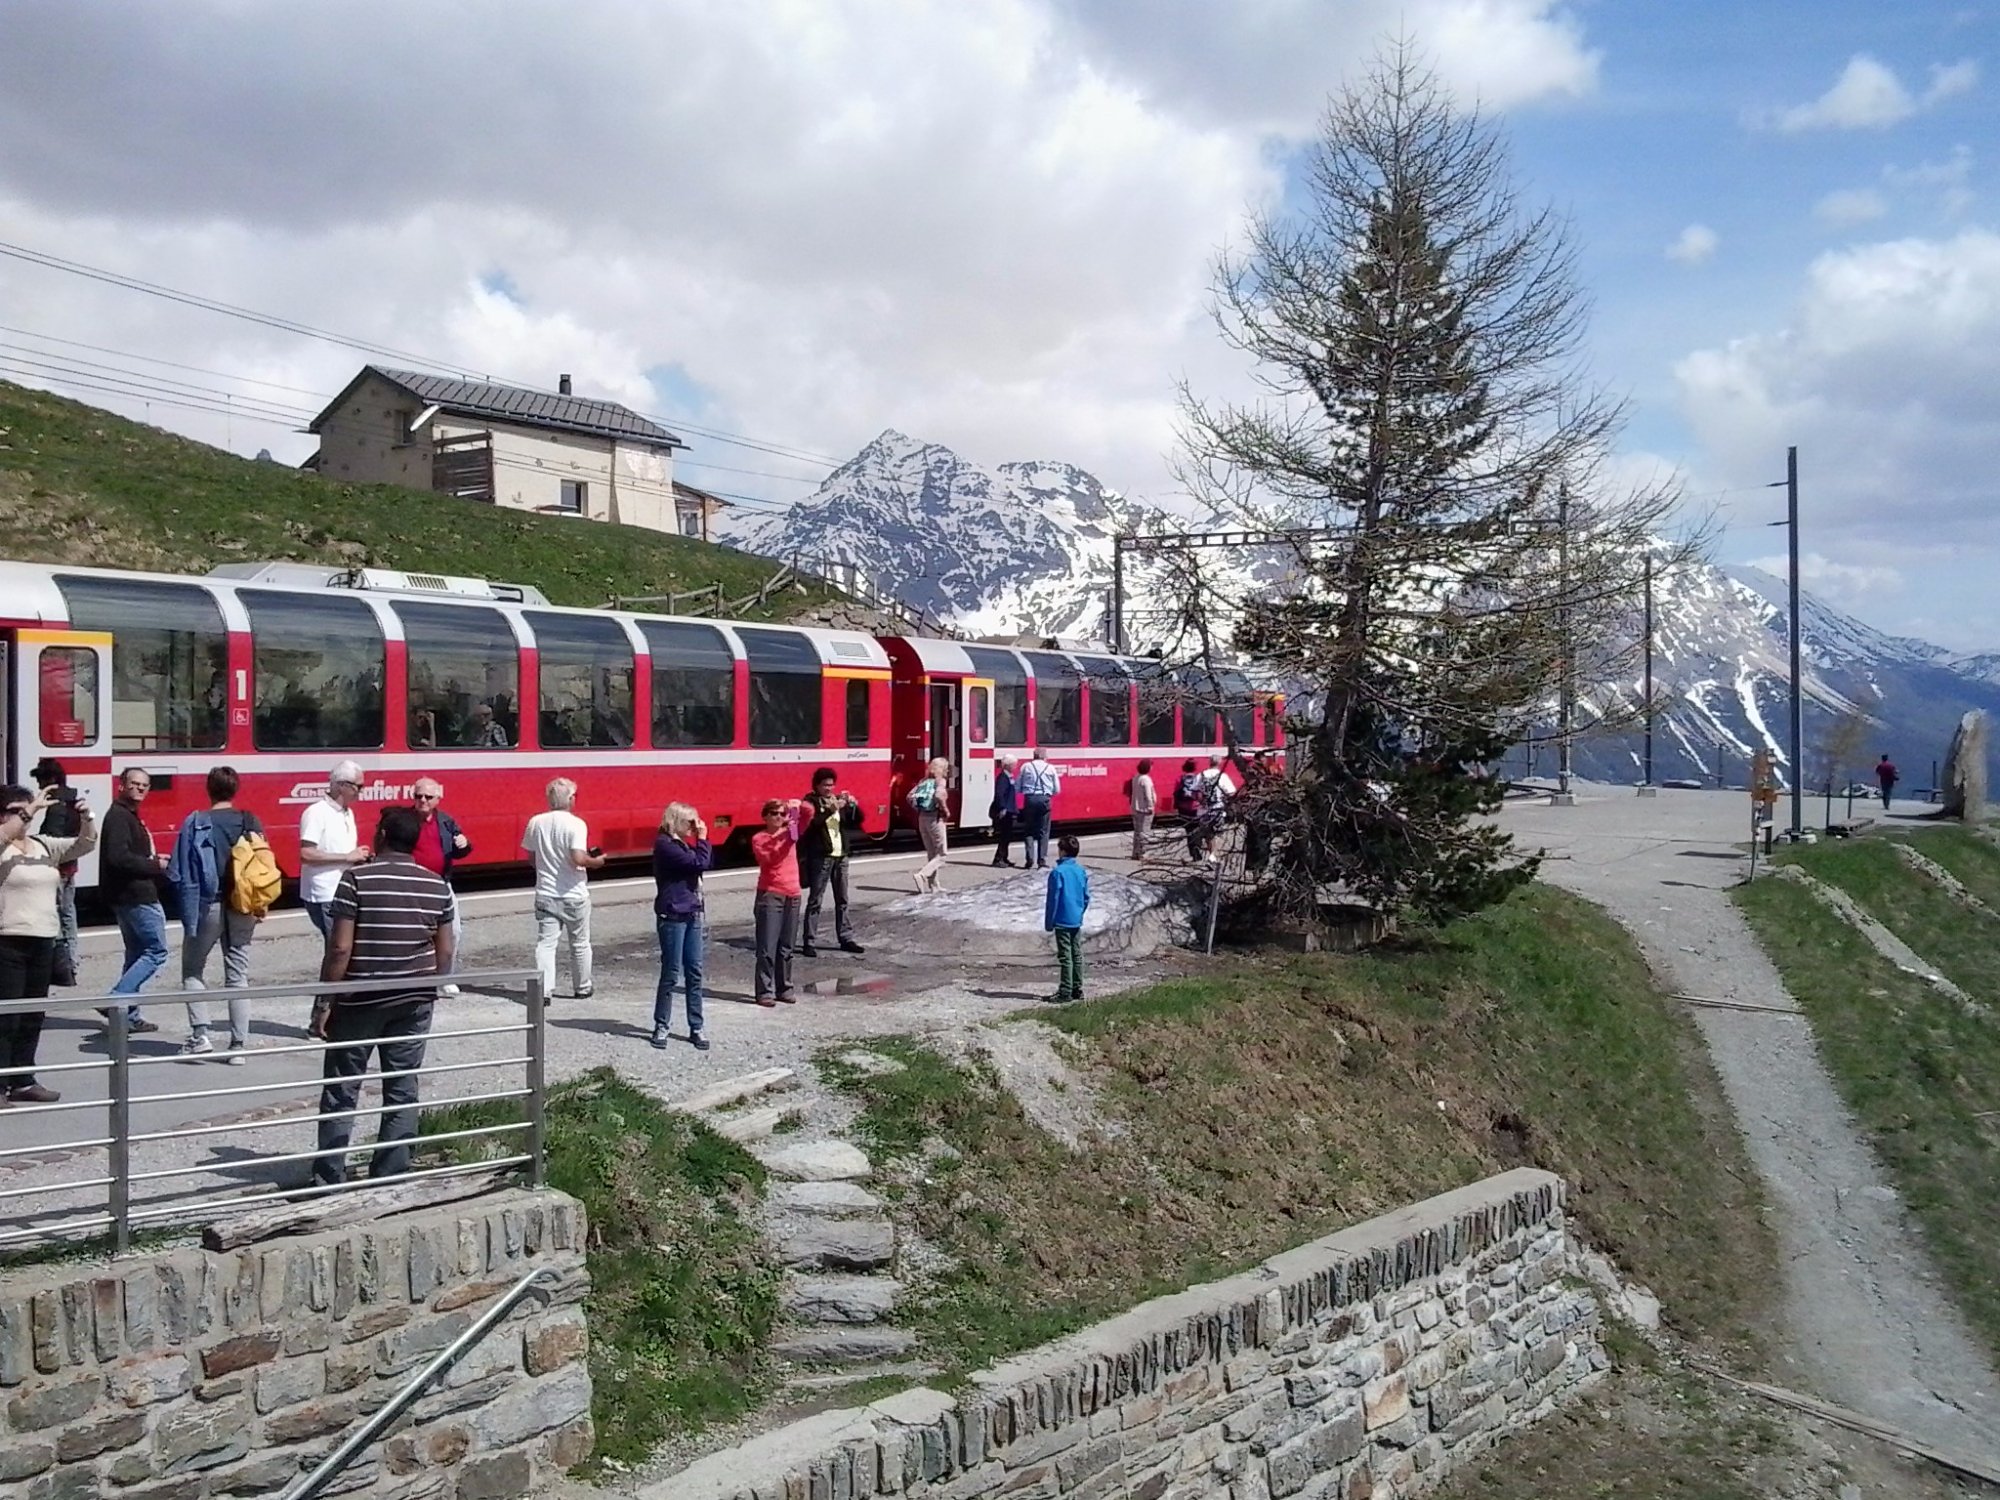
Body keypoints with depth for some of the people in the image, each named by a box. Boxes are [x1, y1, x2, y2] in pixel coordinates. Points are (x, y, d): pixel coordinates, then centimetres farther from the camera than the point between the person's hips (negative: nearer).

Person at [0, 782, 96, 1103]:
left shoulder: (44, 845, 13)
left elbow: (85, 844, 10)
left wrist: (85, 818, -8)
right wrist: (33, 808, -27)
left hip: (43, 941, 7)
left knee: (33, 1017, 12)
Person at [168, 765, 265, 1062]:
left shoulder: (195, 824, -7)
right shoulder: (252, 823, 0)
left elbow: (180, 874, -8)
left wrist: (187, 913, 2)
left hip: (207, 906, -3)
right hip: (242, 908, 3)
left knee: (192, 969, 14)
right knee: (238, 975, 8)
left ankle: (200, 1033, 2)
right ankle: (238, 1044, 7)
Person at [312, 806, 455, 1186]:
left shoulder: (356, 878, -11)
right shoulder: (436, 886, 3)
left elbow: (340, 947, -14)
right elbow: (445, 951, 6)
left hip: (360, 1001, -3)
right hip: (414, 1002, 4)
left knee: (340, 1091, 8)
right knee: (403, 1091, 9)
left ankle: (328, 1178, 11)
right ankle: (391, 1177, 12)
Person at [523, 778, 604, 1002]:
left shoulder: (536, 822, -1)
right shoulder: (576, 824, -15)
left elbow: (531, 856, 7)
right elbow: (578, 859, -24)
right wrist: (595, 862, -6)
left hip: (545, 894, 3)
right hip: (574, 895, -3)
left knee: (545, 943, 3)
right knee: (580, 944, 14)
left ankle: (543, 990, -8)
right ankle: (582, 988, 26)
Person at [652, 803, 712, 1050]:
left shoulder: (681, 843, 15)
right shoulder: (665, 845, -13)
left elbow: (707, 862, 17)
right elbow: (699, 863, -20)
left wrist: (701, 840, 7)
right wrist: (702, 839, -7)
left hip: (691, 915, 8)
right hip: (672, 916, -8)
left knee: (694, 972, 7)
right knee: (671, 973, -3)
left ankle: (696, 1027, 11)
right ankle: (661, 1026, 7)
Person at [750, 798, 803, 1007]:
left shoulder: (791, 833, 12)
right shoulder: (759, 839, 0)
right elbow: (767, 858, -17)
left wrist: (798, 806, -18)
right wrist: (781, 836, -23)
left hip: (792, 895, 5)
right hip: (770, 894, -5)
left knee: (786, 947, 10)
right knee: (767, 947, -6)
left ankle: (784, 988, 16)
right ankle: (765, 991, -5)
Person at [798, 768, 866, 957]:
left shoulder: (840, 800, 12)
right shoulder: (810, 802, -4)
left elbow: (856, 821, 10)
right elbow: (812, 824, -21)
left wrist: (853, 805, -7)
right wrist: (830, 810, -29)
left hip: (841, 855, 6)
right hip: (820, 857, -6)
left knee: (842, 900, 10)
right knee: (815, 900, -4)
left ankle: (846, 938, 17)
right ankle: (808, 942, -3)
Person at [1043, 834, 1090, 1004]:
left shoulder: (1058, 872, -16)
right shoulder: (1082, 871, 4)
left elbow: (1053, 899, -14)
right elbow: (1086, 897, 10)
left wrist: (1049, 922, -6)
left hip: (1062, 921, -6)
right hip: (1077, 921, 6)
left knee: (1065, 957, -3)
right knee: (1077, 955, 12)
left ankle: (1065, 992, -1)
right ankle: (1077, 989, 18)